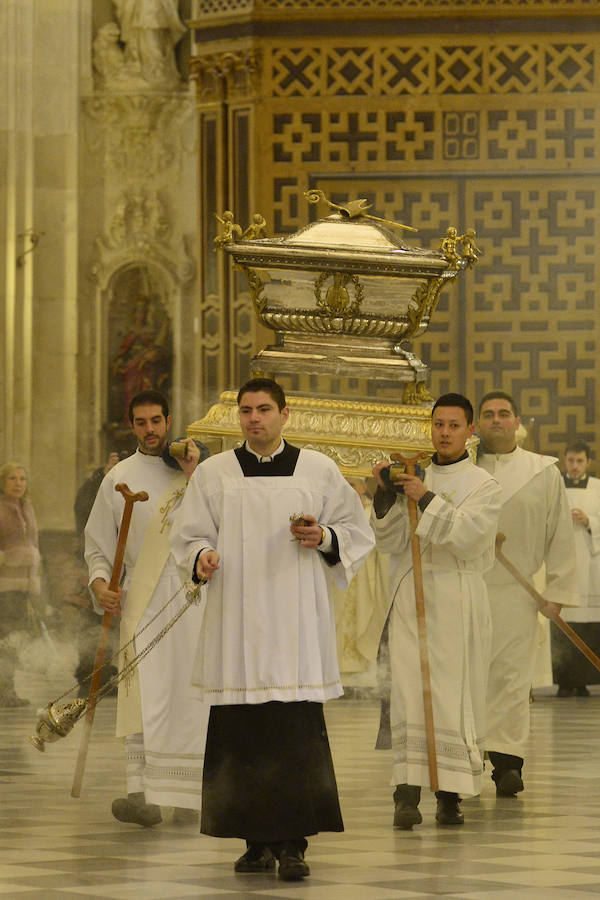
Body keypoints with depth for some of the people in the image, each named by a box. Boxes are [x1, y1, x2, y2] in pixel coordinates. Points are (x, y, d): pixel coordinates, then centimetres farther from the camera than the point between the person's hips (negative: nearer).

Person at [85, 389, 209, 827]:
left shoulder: (198, 470, 10)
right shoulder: (119, 478, 10)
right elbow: (98, 544, 11)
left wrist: (194, 479, -10)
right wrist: (99, 583, -6)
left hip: (192, 594, 1)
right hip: (141, 599, -1)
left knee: (188, 694, -1)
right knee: (144, 693, -13)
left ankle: (189, 795, 5)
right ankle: (145, 794, -19)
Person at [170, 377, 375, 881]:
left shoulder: (319, 470, 8)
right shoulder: (213, 474, 10)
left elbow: (358, 534, 11)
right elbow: (188, 535, 10)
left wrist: (323, 538, -8)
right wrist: (201, 557, -12)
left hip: (296, 624, -1)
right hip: (236, 622, 1)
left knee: (298, 731, -9)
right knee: (242, 734, -1)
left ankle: (293, 844, -7)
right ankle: (257, 842, 8)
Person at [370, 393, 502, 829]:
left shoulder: (483, 487, 3)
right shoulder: (413, 478, 13)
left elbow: (466, 538, -12)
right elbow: (390, 543, 7)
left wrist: (427, 500, -17)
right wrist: (385, 496, -5)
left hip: (456, 601, -3)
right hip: (410, 598, 3)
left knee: (454, 693, -4)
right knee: (410, 695, -7)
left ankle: (451, 794, 3)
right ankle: (408, 792, -12)